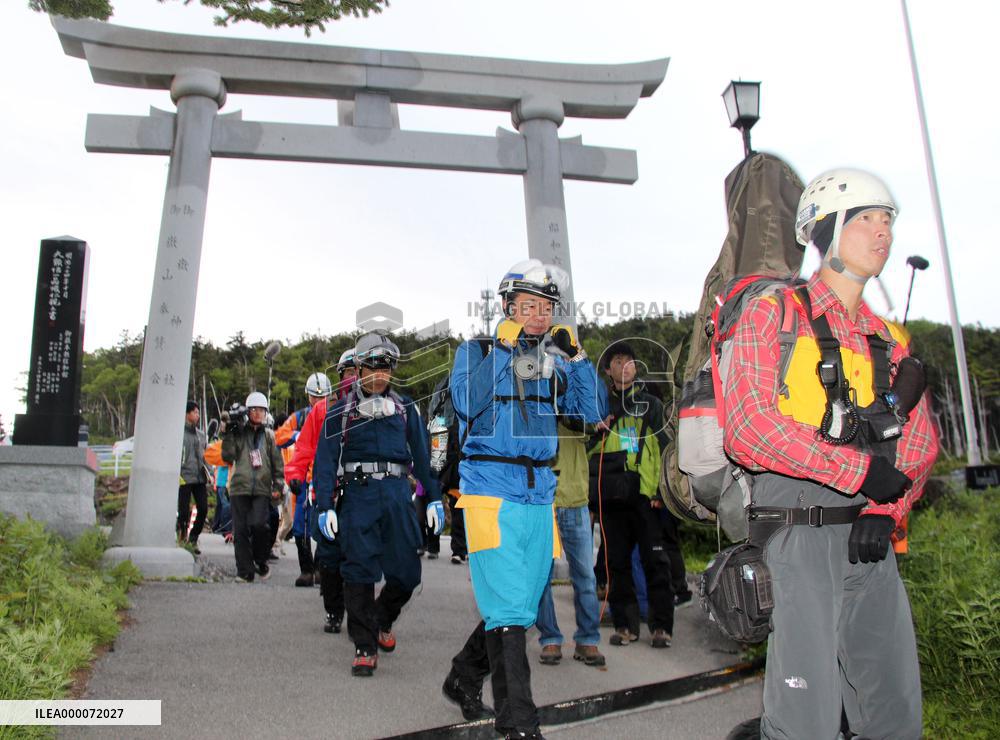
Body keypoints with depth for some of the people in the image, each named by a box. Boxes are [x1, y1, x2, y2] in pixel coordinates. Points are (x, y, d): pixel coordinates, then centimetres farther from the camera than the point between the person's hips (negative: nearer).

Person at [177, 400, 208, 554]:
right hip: (184, 478, -5)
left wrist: (208, 472, 13)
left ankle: (193, 540, 13)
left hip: (200, 478, 5)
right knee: (183, 512, -3)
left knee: (203, 509, -1)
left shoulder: (201, 434, 17)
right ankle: (182, 540, 12)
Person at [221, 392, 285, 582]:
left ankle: (261, 560, 7)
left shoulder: (269, 435, 12)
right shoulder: (238, 433, 9)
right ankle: (245, 570, 9)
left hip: (262, 489, 0)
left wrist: (277, 486, 5)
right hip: (240, 487, 1)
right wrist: (229, 434, -7)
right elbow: (228, 456, 0)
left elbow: (277, 463, 13)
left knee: (258, 524, -17)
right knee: (240, 530, 0)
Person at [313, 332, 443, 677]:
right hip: (358, 494, -2)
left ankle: (382, 620, 31)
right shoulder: (341, 411, 9)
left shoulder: (404, 408, 15)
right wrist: (325, 506, -7)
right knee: (359, 571, -6)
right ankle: (365, 646, 6)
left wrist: (433, 499, 8)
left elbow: (421, 455, 14)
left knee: (406, 572, 2)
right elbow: (325, 460, 3)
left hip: (397, 494, 2)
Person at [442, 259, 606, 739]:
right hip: (492, 494, -6)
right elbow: (469, 404, -16)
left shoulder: (553, 360, 13)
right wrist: (504, 350, -19)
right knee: (508, 610, -10)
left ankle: (463, 680, 34)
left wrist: (576, 358, -6)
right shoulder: (477, 351, 1)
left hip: (540, 497, 6)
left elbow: (594, 412, 5)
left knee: (521, 609, 15)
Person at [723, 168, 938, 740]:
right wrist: (861, 471, -15)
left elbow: (920, 442, 12)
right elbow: (749, 429, -15)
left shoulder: (891, 342, 17)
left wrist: (886, 511, -6)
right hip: (800, 536, -6)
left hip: (871, 541, 7)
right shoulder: (774, 316, -3)